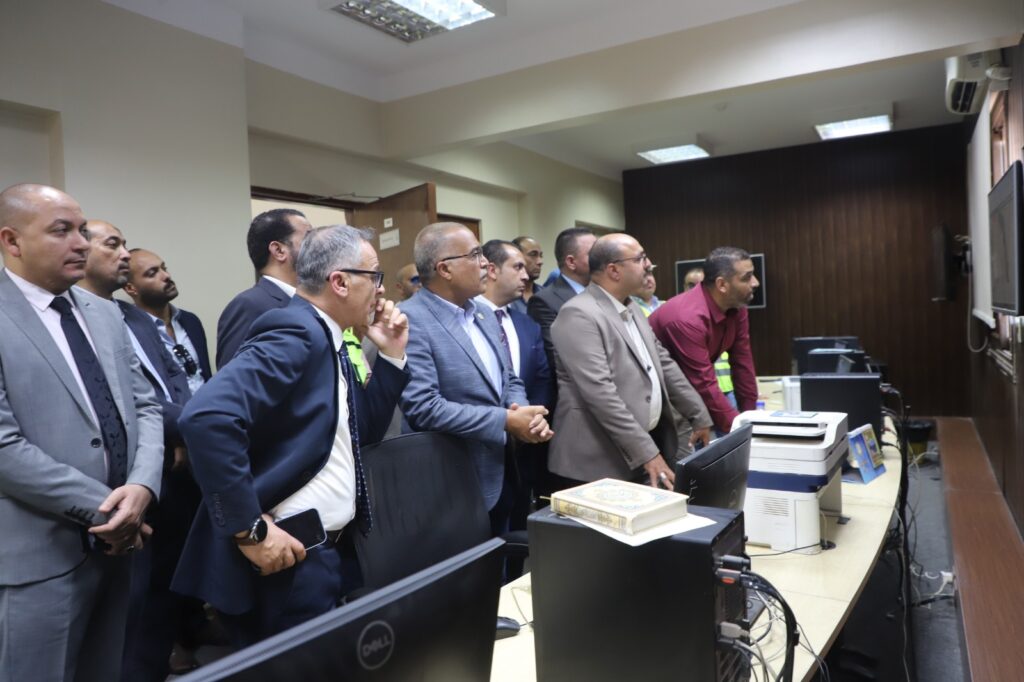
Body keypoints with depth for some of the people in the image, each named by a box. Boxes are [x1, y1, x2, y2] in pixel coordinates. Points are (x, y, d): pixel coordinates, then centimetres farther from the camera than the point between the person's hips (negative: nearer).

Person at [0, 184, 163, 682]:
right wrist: (102, 508, -16)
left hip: (120, 539, 6)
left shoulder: (104, 313, 8)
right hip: (41, 553, -6)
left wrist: (142, 486, -12)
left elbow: (144, 407, 5)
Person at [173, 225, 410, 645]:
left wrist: (391, 357, 6)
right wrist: (249, 529, -27)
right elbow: (206, 418, -32)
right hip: (290, 556, -10)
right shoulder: (296, 334, -20)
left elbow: (362, 432, 17)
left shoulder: (325, 339, 9)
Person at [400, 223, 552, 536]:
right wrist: (506, 421, -21)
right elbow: (423, 407, -26)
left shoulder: (485, 318, 10)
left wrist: (524, 413, -8)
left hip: (500, 477, 8)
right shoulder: (411, 321, -18)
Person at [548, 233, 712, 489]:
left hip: (650, 444, 8)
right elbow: (600, 392, -24)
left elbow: (664, 364, 18)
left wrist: (699, 417, 15)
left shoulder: (631, 309, 11)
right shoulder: (579, 315, -18)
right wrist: (646, 453, -23)